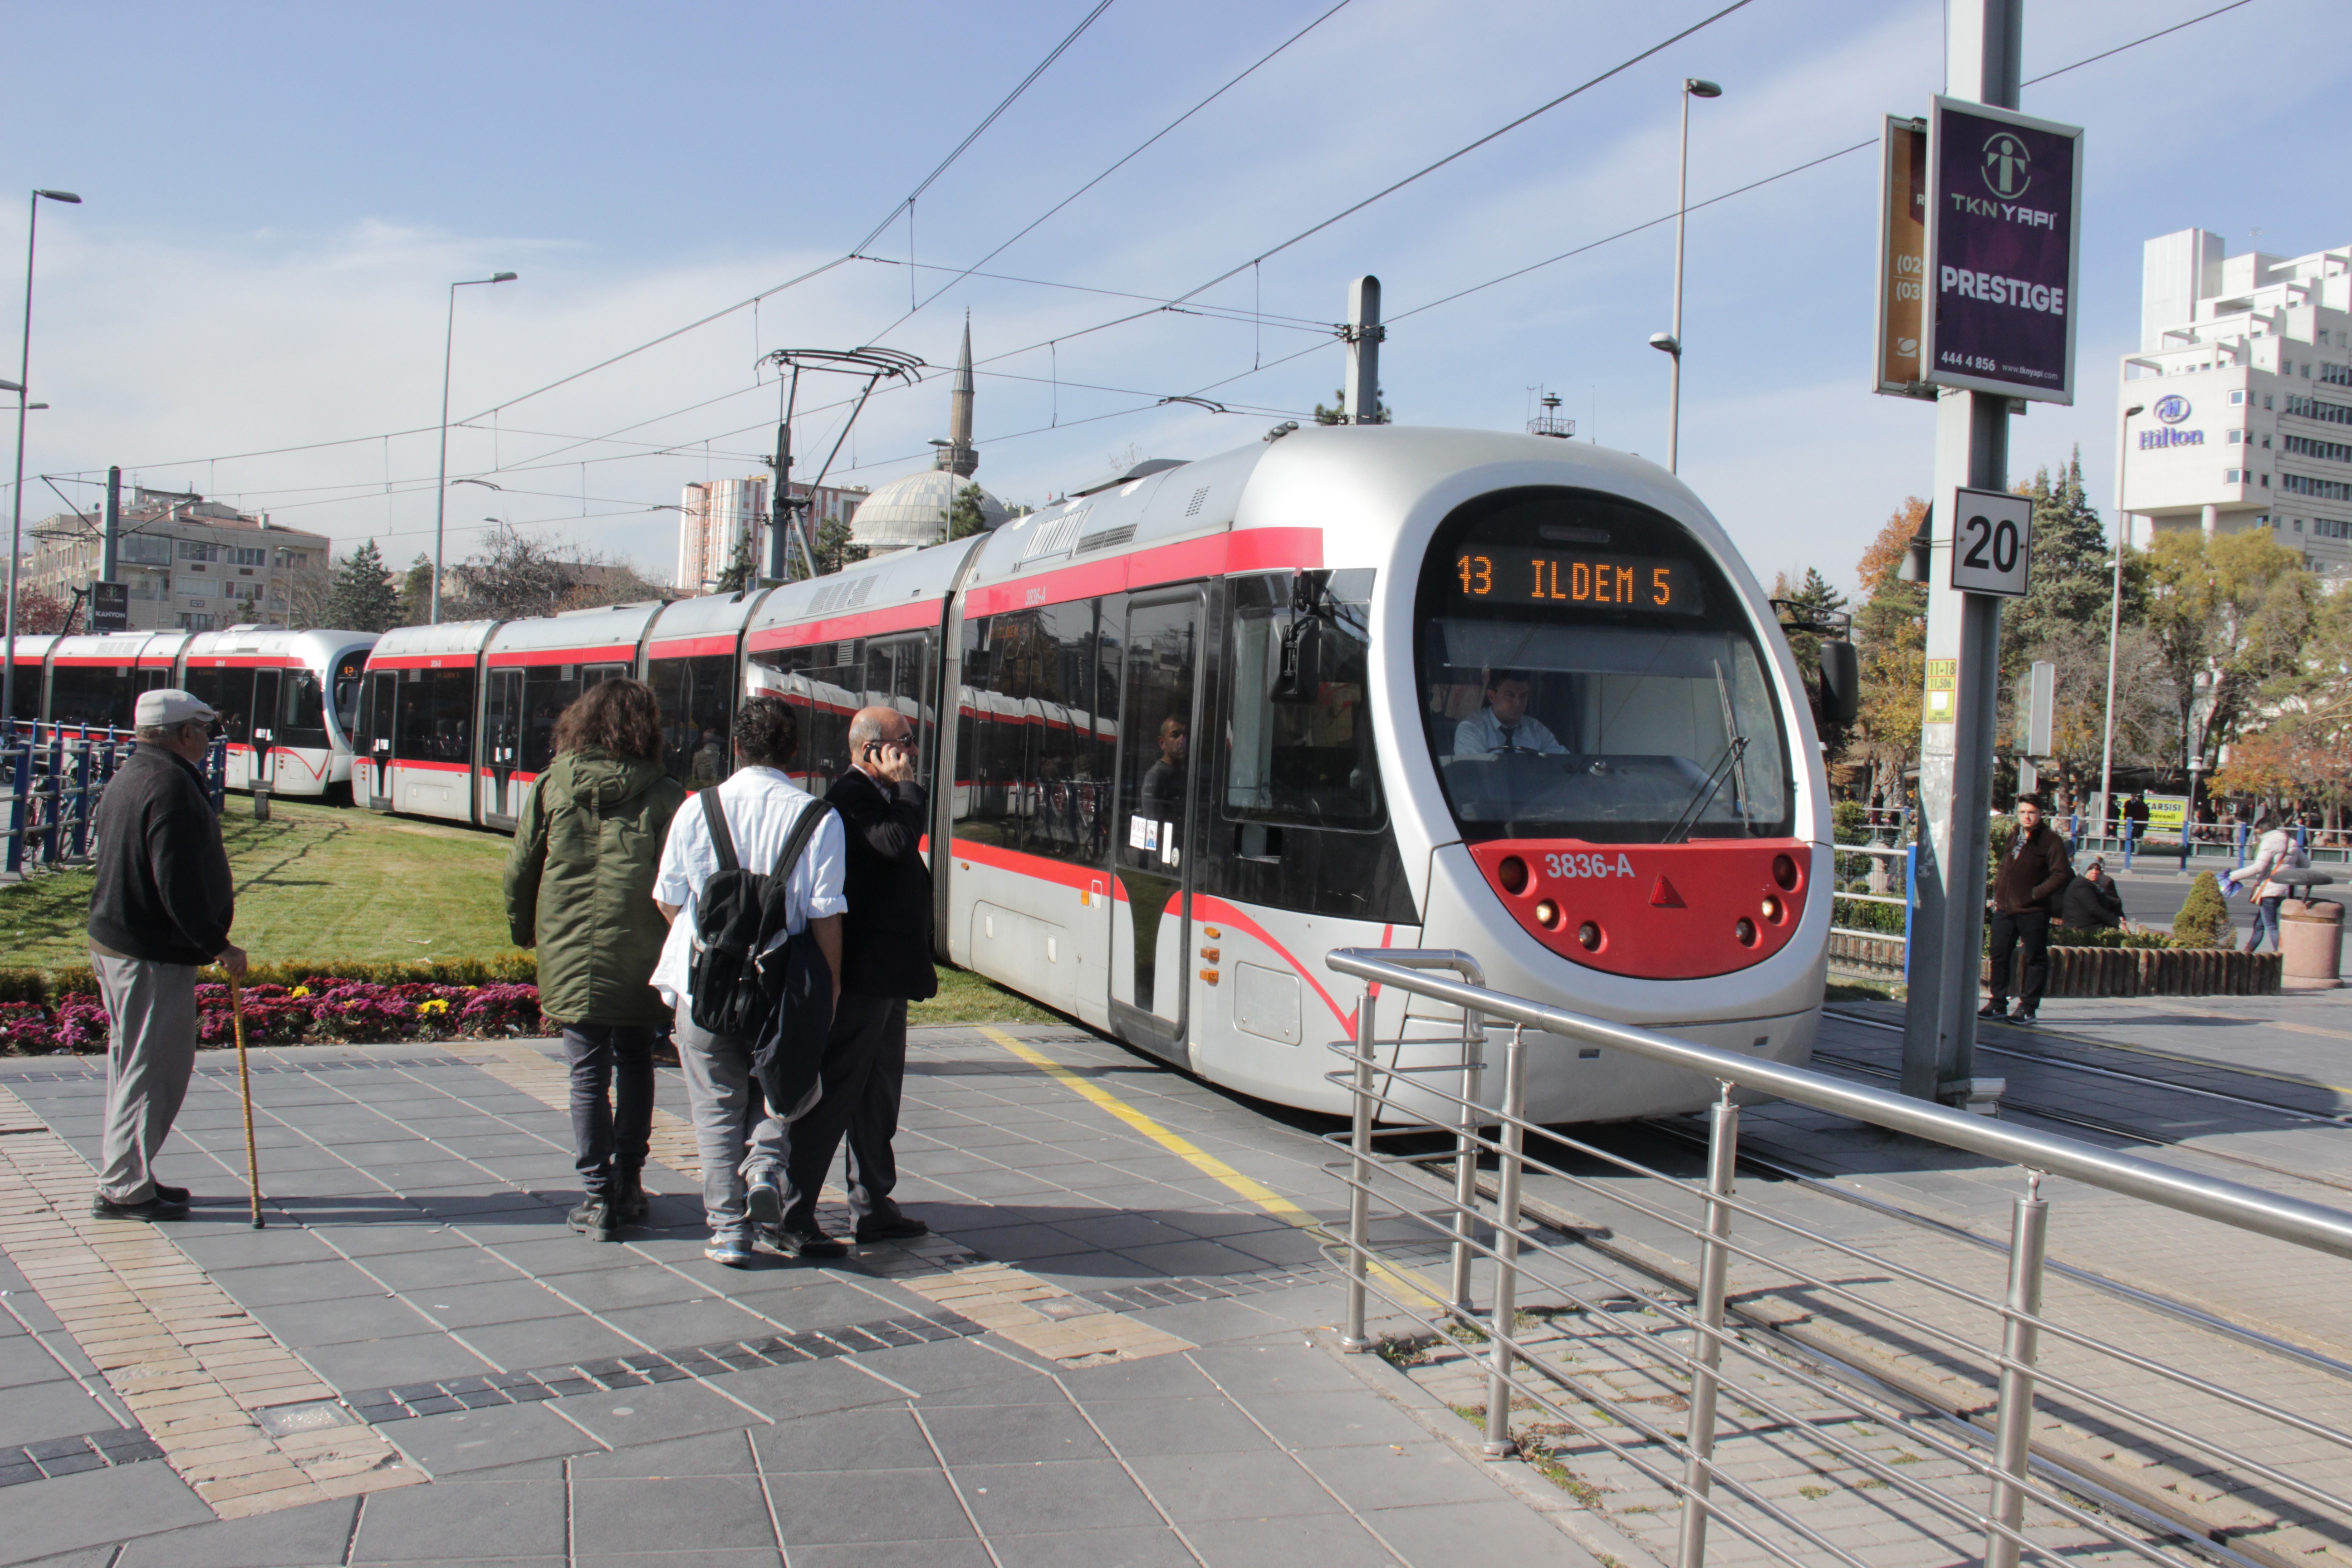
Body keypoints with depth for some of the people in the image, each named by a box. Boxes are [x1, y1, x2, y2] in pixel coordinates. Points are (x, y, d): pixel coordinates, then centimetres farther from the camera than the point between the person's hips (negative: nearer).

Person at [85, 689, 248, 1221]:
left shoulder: (128, 777, 15)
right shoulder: (172, 785, -19)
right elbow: (177, 882, -24)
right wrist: (217, 944, -17)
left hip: (113, 940, 11)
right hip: (153, 956, -11)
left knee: (132, 1061, 18)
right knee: (153, 1068, -4)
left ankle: (124, 1177, 26)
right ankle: (123, 1189, 1)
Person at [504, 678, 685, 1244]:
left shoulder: (551, 786, 1)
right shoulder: (662, 795, -5)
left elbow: (520, 870, 5)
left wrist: (524, 932, 20)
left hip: (570, 958, 0)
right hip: (640, 960, 0)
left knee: (588, 1076, 6)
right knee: (635, 1065, 17)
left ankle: (598, 1199, 5)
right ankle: (628, 1187, 22)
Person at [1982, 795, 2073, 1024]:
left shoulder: (2050, 841, -6)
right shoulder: (2013, 838, 15)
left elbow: (2062, 875, -11)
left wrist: (2036, 893, -15)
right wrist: (1997, 892, 11)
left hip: (2033, 912, -6)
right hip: (2005, 908, 6)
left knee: (2035, 959, 2)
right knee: (1999, 955, 8)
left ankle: (2028, 1007, 7)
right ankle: (1998, 1003, 18)